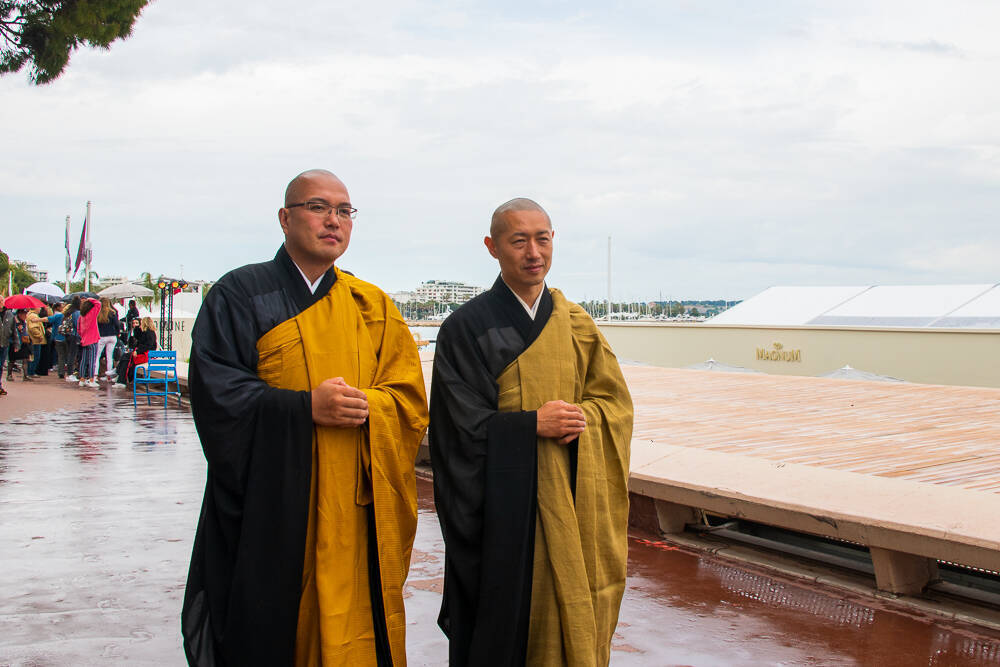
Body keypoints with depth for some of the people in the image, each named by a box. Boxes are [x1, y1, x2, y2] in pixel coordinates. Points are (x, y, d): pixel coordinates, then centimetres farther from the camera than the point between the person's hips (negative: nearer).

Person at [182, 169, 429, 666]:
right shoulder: (239, 295, 3)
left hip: (356, 514, 3)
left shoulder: (374, 307, 12)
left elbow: (410, 401, 5)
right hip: (270, 512, -2)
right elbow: (216, 393, -7)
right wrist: (306, 408, -18)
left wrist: (362, 405, -15)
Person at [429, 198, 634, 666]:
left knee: (572, 614, 9)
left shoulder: (577, 324, 8)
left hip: (570, 502, 4)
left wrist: (582, 419, -11)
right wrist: (533, 425, -18)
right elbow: (463, 425, -9)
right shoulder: (466, 328, -4)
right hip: (502, 507, -3)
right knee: (505, 623, 3)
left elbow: (615, 401, 9)